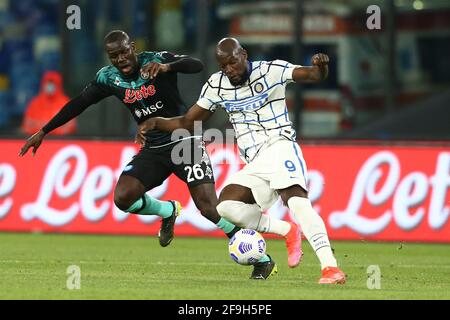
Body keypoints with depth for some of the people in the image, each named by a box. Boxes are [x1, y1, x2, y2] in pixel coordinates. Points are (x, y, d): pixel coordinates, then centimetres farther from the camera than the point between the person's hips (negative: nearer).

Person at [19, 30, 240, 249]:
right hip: (153, 149, 5)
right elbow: (78, 104, 9)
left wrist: (166, 67, -46)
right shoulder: (109, 77, -1)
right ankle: (168, 211, 16)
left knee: (208, 207, -17)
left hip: (184, 141, -5)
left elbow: (197, 65, -28)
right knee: (123, 198, -13)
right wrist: (43, 132, 11)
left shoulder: (155, 60, -14)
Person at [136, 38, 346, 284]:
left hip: (280, 146, -6)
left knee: (296, 200, -30)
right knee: (227, 206, -17)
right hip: (254, 165, 6)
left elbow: (314, 76, -12)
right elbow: (188, 122, 17)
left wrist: (321, 67, -36)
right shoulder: (216, 85, 10)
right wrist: (155, 122, 1)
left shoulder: (270, 71, -3)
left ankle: (330, 267, -37)